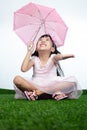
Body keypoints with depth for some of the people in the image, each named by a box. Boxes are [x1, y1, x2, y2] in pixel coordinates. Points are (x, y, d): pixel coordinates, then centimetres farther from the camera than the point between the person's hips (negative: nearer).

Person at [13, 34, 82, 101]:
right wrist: (29, 51, -11)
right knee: (17, 79, -24)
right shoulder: (34, 59, 3)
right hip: (36, 85, 0)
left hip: (52, 85, 0)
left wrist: (62, 56, -51)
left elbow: (59, 57, -26)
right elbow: (24, 69, -15)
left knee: (73, 80, -23)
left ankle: (37, 92, -28)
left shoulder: (53, 58, 0)